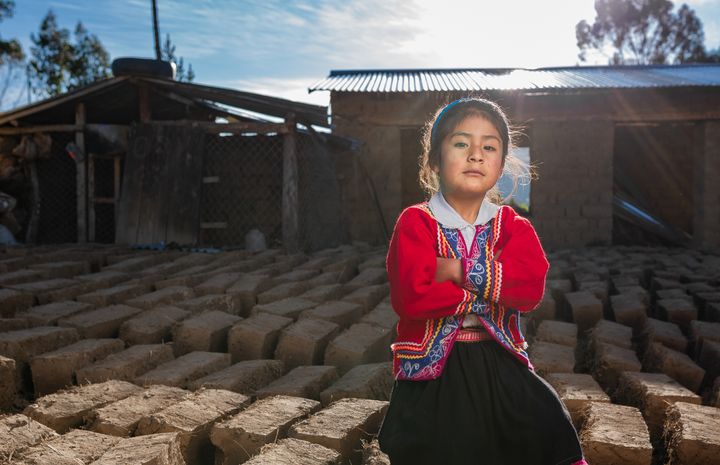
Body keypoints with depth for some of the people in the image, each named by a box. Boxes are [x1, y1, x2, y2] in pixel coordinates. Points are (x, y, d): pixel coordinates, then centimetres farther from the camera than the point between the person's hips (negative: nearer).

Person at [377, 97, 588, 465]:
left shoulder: (512, 225, 3)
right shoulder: (415, 223, -9)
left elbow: (531, 286, -15)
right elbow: (413, 298, -23)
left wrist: (459, 270, -22)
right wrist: (493, 288, -15)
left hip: (500, 370, 3)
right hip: (433, 371, -3)